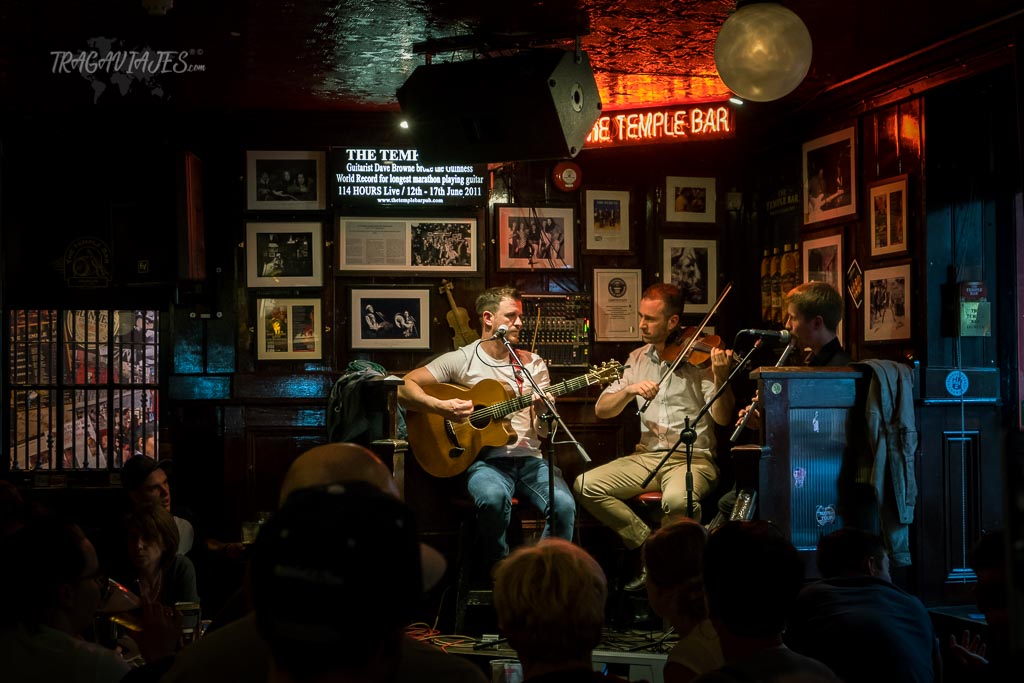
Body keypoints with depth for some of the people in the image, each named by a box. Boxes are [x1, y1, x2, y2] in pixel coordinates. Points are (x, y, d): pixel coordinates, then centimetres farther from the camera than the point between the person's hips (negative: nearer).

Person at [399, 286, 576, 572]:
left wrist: (544, 411, -11)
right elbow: (405, 387, -3)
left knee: (564, 505, -27)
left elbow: (543, 431, 13)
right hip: (485, 459, -3)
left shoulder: (533, 364, 15)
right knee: (493, 497, -37)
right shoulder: (462, 360, 4)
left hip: (529, 458, 3)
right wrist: (440, 406, -20)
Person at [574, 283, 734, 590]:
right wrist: (630, 390, -12)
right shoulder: (638, 360, 12)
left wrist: (720, 378, -30)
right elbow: (602, 410, 8)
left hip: (693, 458, -5)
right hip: (647, 457, 5)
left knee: (677, 499, -38)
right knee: (585, 485, -17)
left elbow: (722, 418, -12)